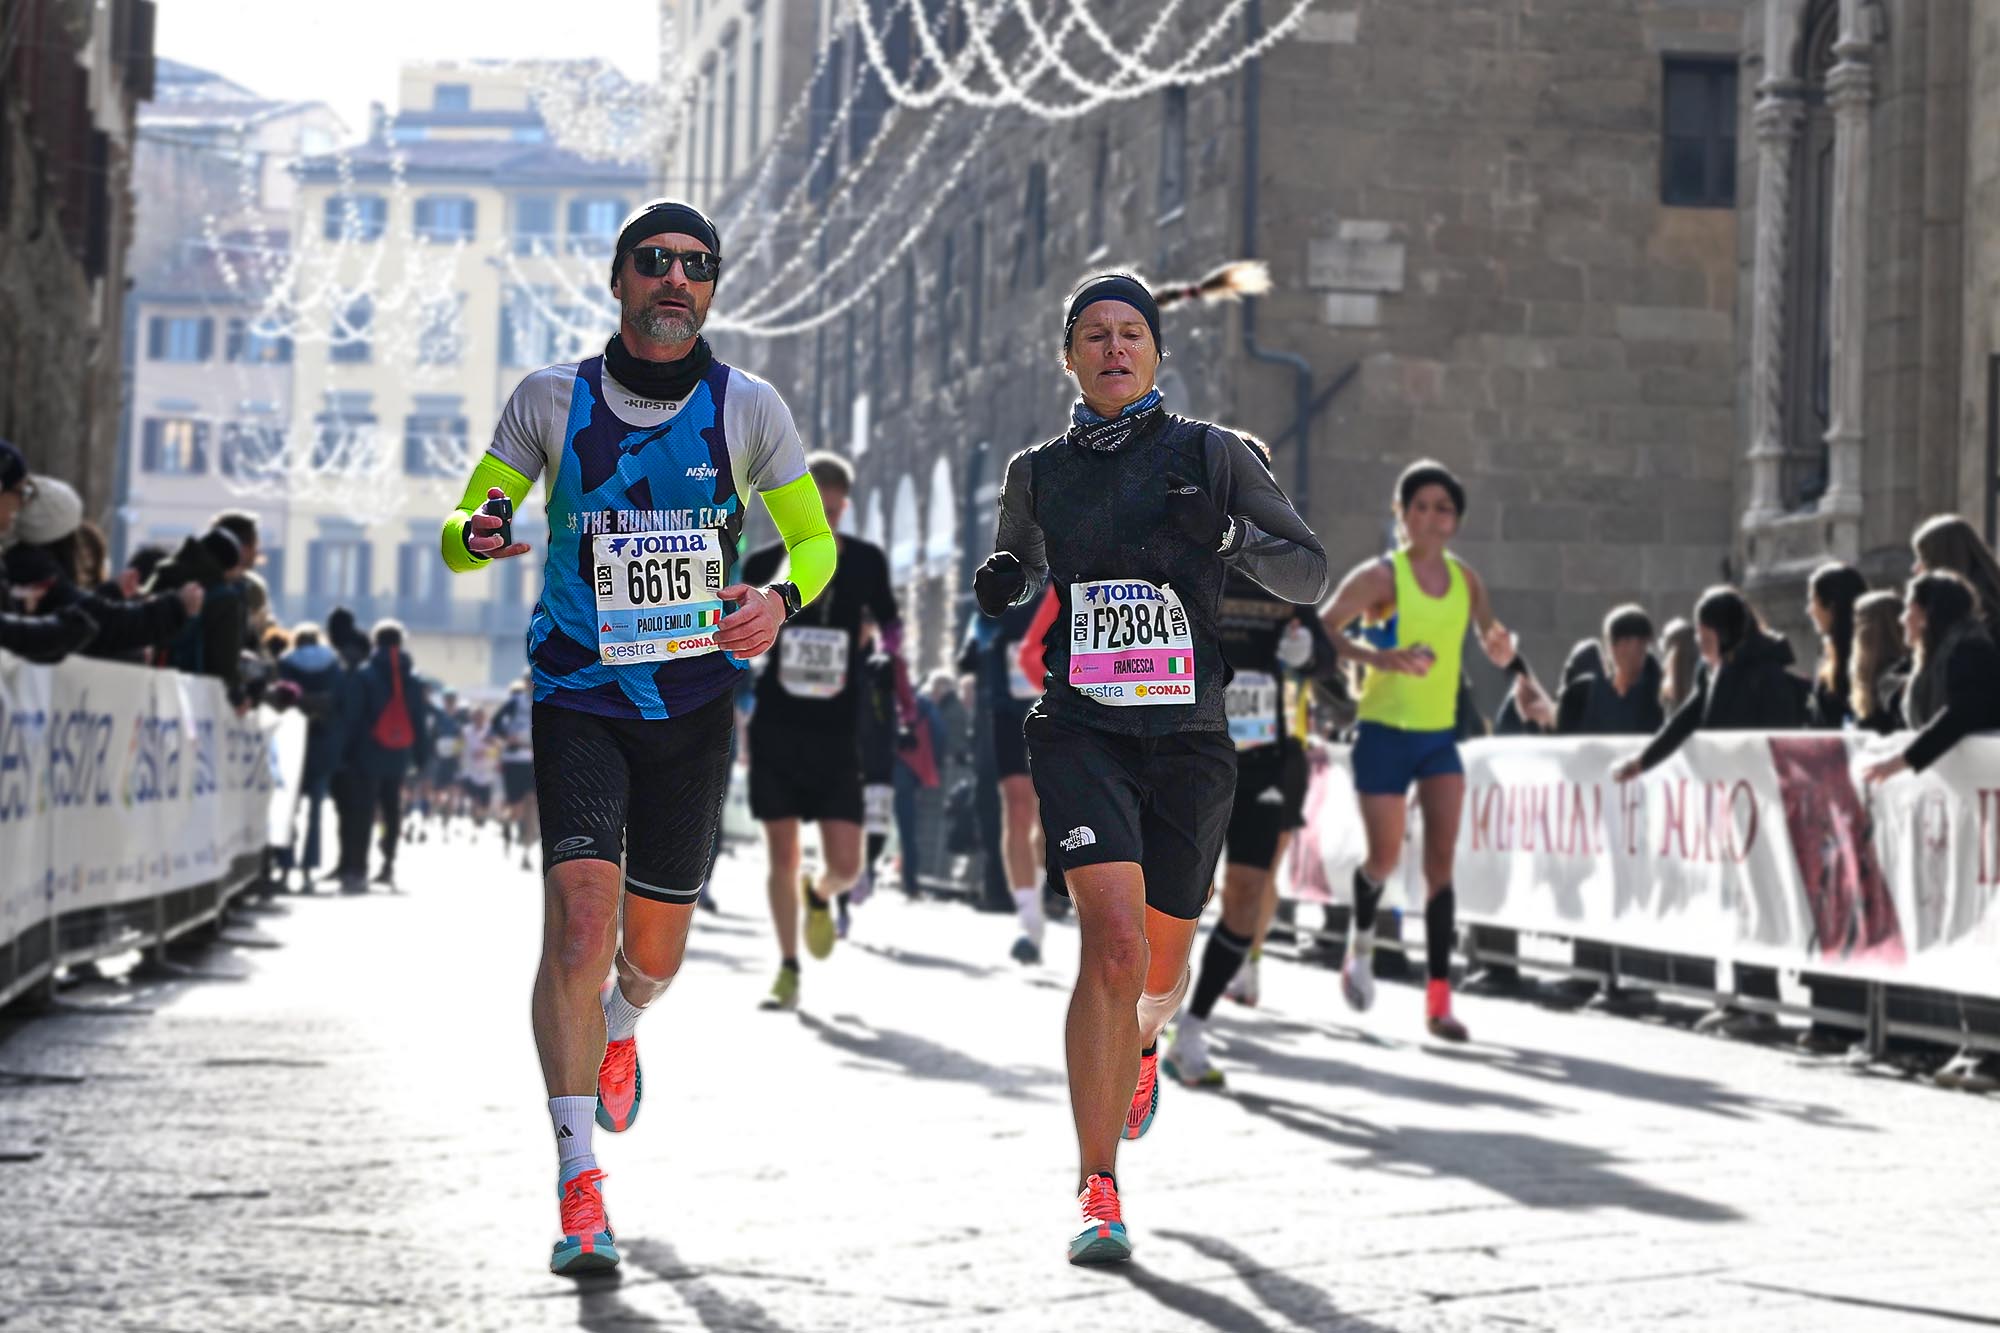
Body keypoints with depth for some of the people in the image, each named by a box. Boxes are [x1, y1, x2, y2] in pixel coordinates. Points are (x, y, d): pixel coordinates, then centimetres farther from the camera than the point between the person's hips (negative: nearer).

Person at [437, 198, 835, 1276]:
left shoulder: (748, 409, -1)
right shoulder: (551, 400, -3)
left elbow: (813, 539, 10)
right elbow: (461, 529, 3)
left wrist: (780, 601, -13)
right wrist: (477, 533, -22)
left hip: (694, 703, 2)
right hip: (577, 694, -2)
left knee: (656, 949, 10)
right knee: (581, 914, -19)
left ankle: (616, 1028, 50)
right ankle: (579, 1189, -18)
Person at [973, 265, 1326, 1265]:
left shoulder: (1213, 456, 3)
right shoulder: (1037, 473, 8)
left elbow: (1312, 576, 5)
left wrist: (1230, 535, -14)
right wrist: (998, 584, 4)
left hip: (1189, 739, 1)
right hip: (1081, 732, -1)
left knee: (1160, 960, 11)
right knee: (1113, 940, -21)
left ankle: (1139, 1046, 52)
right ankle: (1097, 1190, -17)